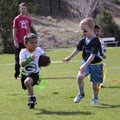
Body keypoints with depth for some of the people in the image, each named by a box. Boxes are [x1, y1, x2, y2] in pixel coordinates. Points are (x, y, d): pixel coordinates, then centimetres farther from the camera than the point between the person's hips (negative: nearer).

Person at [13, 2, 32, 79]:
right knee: (18, 59, -1)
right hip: (19, 42, -4)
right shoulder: (17, 19, -4)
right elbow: (14, 31, -4)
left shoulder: (28, 19, 9)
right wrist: (15, 41, -11)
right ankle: (17, 74, 5)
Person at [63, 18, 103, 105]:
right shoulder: (83, 40, -4)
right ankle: (81, 94, 4)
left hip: (95, 64, -5)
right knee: (80, 76, -18)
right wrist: (69, 58, 20)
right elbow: (78, 49, 12)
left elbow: (92, 56, -30)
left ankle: (95, 98, 32)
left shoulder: (96, 42, -25)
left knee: (95, 84, 4)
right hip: (86, 62, 5)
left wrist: (85, 66, -37)